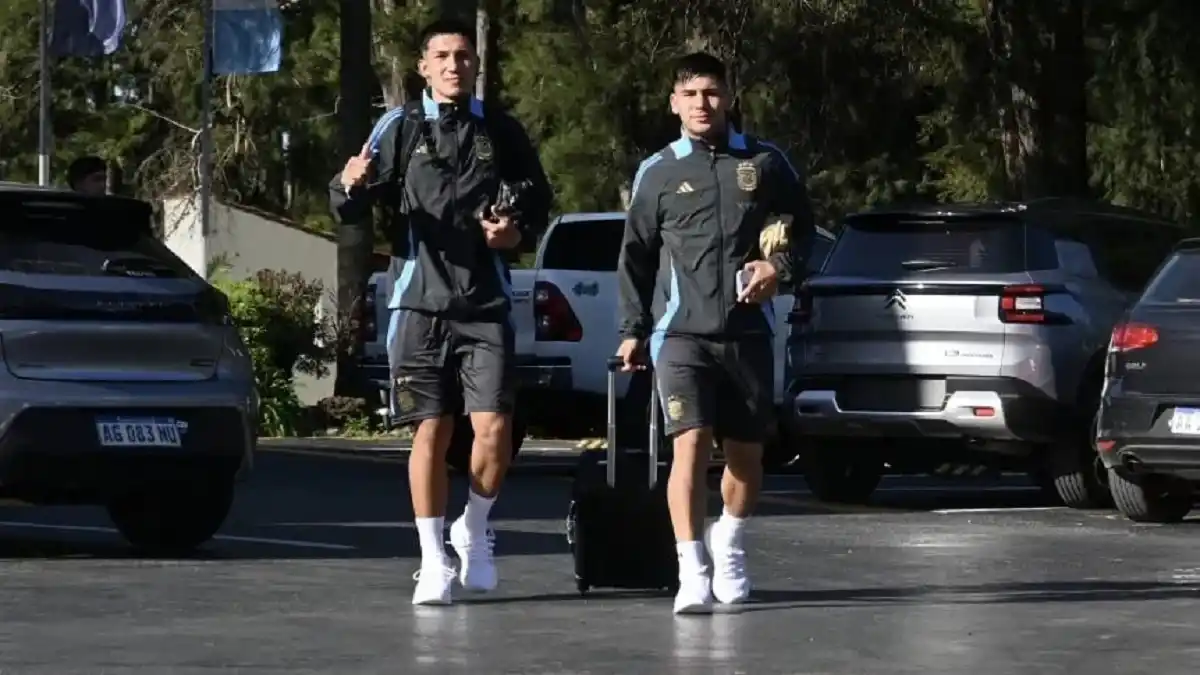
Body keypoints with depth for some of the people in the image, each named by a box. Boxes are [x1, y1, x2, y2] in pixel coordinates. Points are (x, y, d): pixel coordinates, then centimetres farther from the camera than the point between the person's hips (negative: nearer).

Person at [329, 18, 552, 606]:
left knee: (493, 429, -8)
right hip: (420, 303, -1)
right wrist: (350, 186, -25)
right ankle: (433, 561, 12)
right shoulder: (400, 128, 3)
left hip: (485, 304, 1)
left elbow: (538, 198, 19)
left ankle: (474, 531, 18)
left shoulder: (500, 130, 8)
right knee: (431, 432, 2)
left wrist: (519, 230, -1)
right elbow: (350, 211, -2)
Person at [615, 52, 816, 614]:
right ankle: (692, 573, -20)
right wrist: (632, 329, 7)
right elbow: (636, 256, 11)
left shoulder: (765, 162, 7)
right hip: (681, 332, -2)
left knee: (746, 450, 11)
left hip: (748, 331, 2)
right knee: (690, 443, -16)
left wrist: (781, 266, -5)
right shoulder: (657, 172, 7)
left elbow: (801, 226, 15)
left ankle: (728, 547, 36)